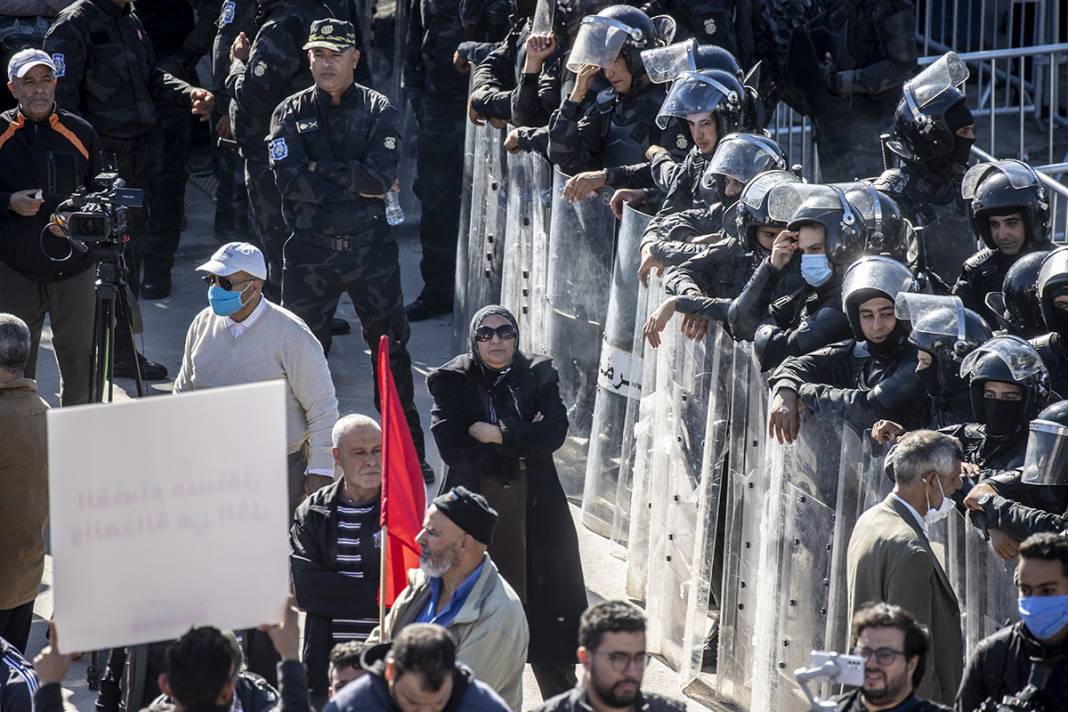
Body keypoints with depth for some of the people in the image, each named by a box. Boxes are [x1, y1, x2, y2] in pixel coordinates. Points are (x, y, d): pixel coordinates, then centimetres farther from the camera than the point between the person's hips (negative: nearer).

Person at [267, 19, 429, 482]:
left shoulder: (378, 111, 0)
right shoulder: (290, 114, 2)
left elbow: (381, 175, -14)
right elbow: (290, 182, -12)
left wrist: (320, 170, -14)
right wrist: (357, 183, -13)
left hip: (370, 246, 0)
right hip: (310, 249, 1)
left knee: (390, 347, 4)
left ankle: (409, 450, 12)